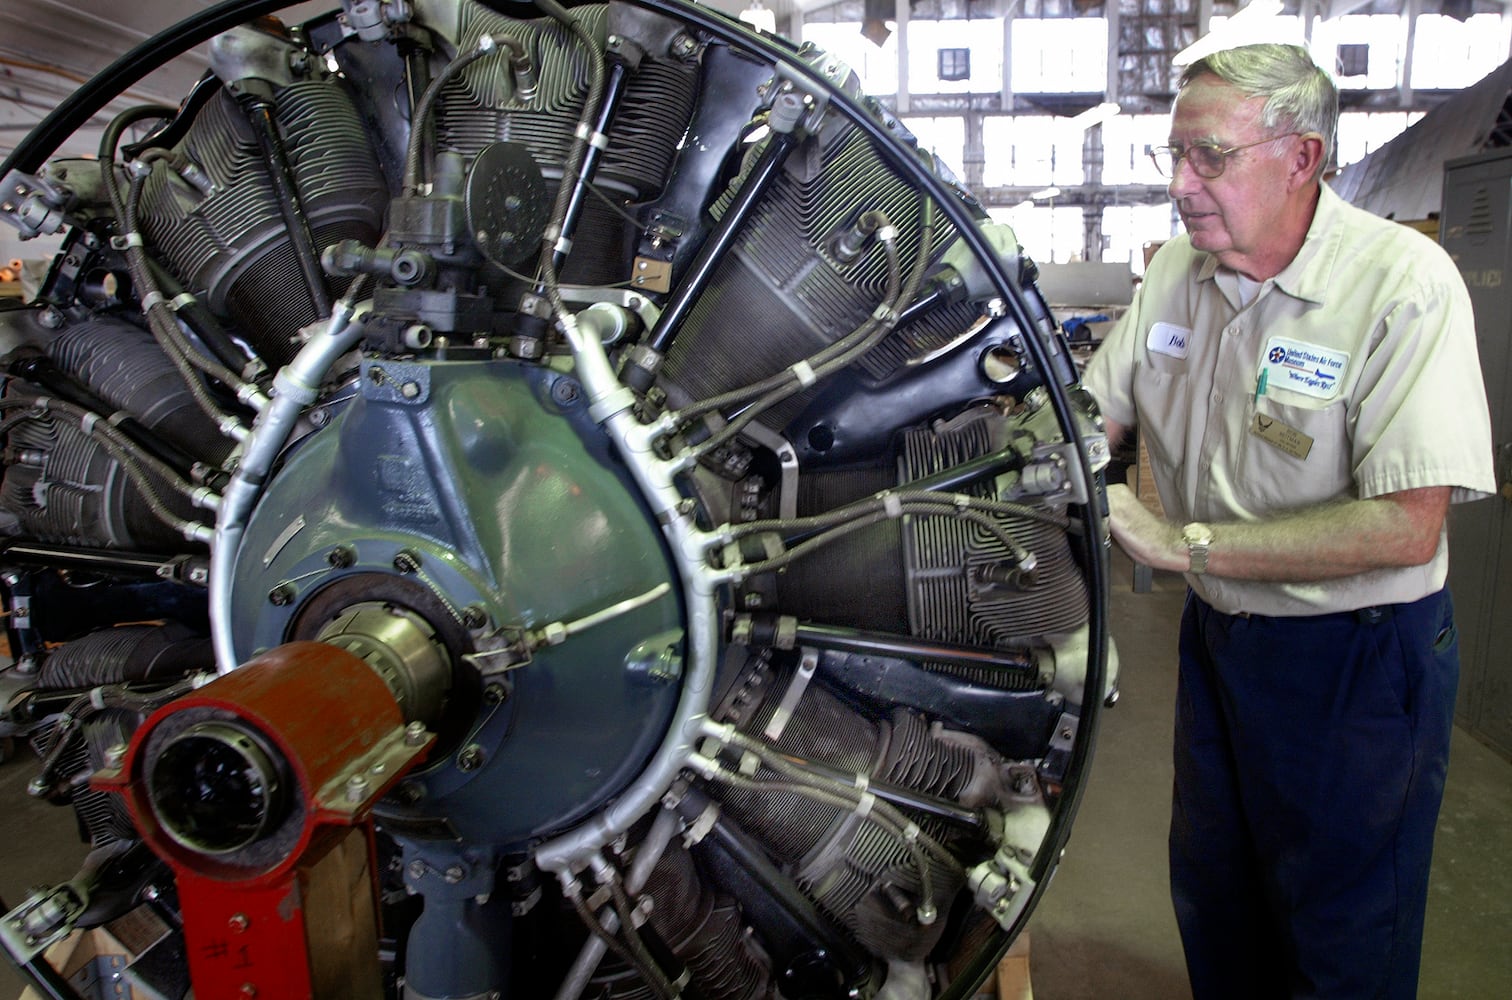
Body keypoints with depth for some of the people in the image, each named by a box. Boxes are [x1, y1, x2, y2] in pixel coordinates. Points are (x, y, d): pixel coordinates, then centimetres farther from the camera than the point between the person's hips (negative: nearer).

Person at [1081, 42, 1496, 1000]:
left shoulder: (1405, 283, -23)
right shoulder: (1177, 269, -2)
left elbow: (1407, 528, -28)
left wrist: (1187, 544, -28)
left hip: (1356, 660, -6)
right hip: (1218, 633, 6)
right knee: (1213, 904, 24)